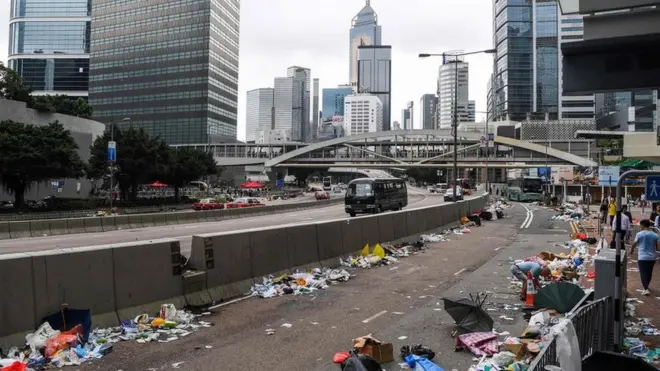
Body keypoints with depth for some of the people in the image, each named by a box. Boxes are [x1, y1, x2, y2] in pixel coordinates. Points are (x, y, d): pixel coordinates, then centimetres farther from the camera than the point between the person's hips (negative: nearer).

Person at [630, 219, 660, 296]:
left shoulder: (639, 234, -9)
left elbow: (634, 244, -3)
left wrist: (632, 250, 17)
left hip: (642, 257, -4)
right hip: (652, 257, 4)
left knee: (643, 273, -3)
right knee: (649, 273, 19)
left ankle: (646, 289, -16)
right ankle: (646, 286, 35)